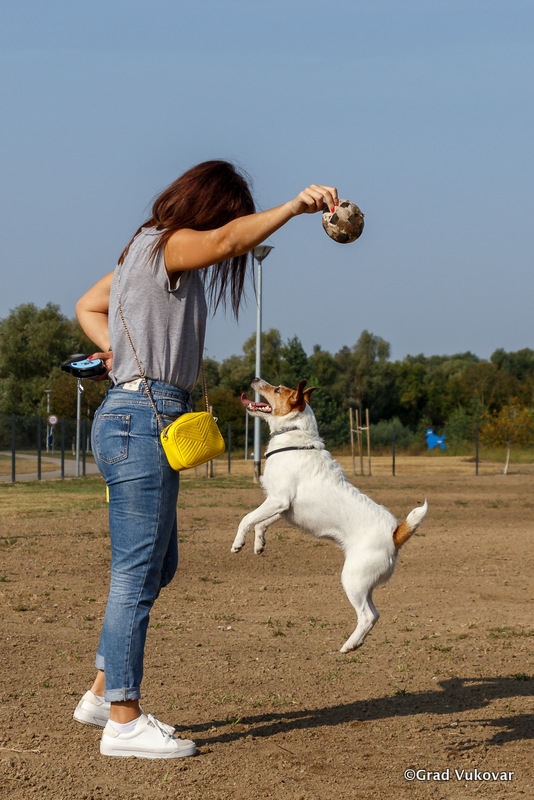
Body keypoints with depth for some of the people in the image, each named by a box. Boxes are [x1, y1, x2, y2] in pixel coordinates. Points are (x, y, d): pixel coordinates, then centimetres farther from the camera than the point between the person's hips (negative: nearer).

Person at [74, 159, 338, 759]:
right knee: (136, 573, -7)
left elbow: (88, 306, 32)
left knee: (157, 568, 16)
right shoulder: (163, 246, -9)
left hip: (140, 421, 11)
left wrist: (120, 353, 17)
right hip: (141, 420, -11)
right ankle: (123, 720, -2)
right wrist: (295, 206, -34)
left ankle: (103, 693, 24)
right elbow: (229, 241, -30)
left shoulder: (146, 253, 20)